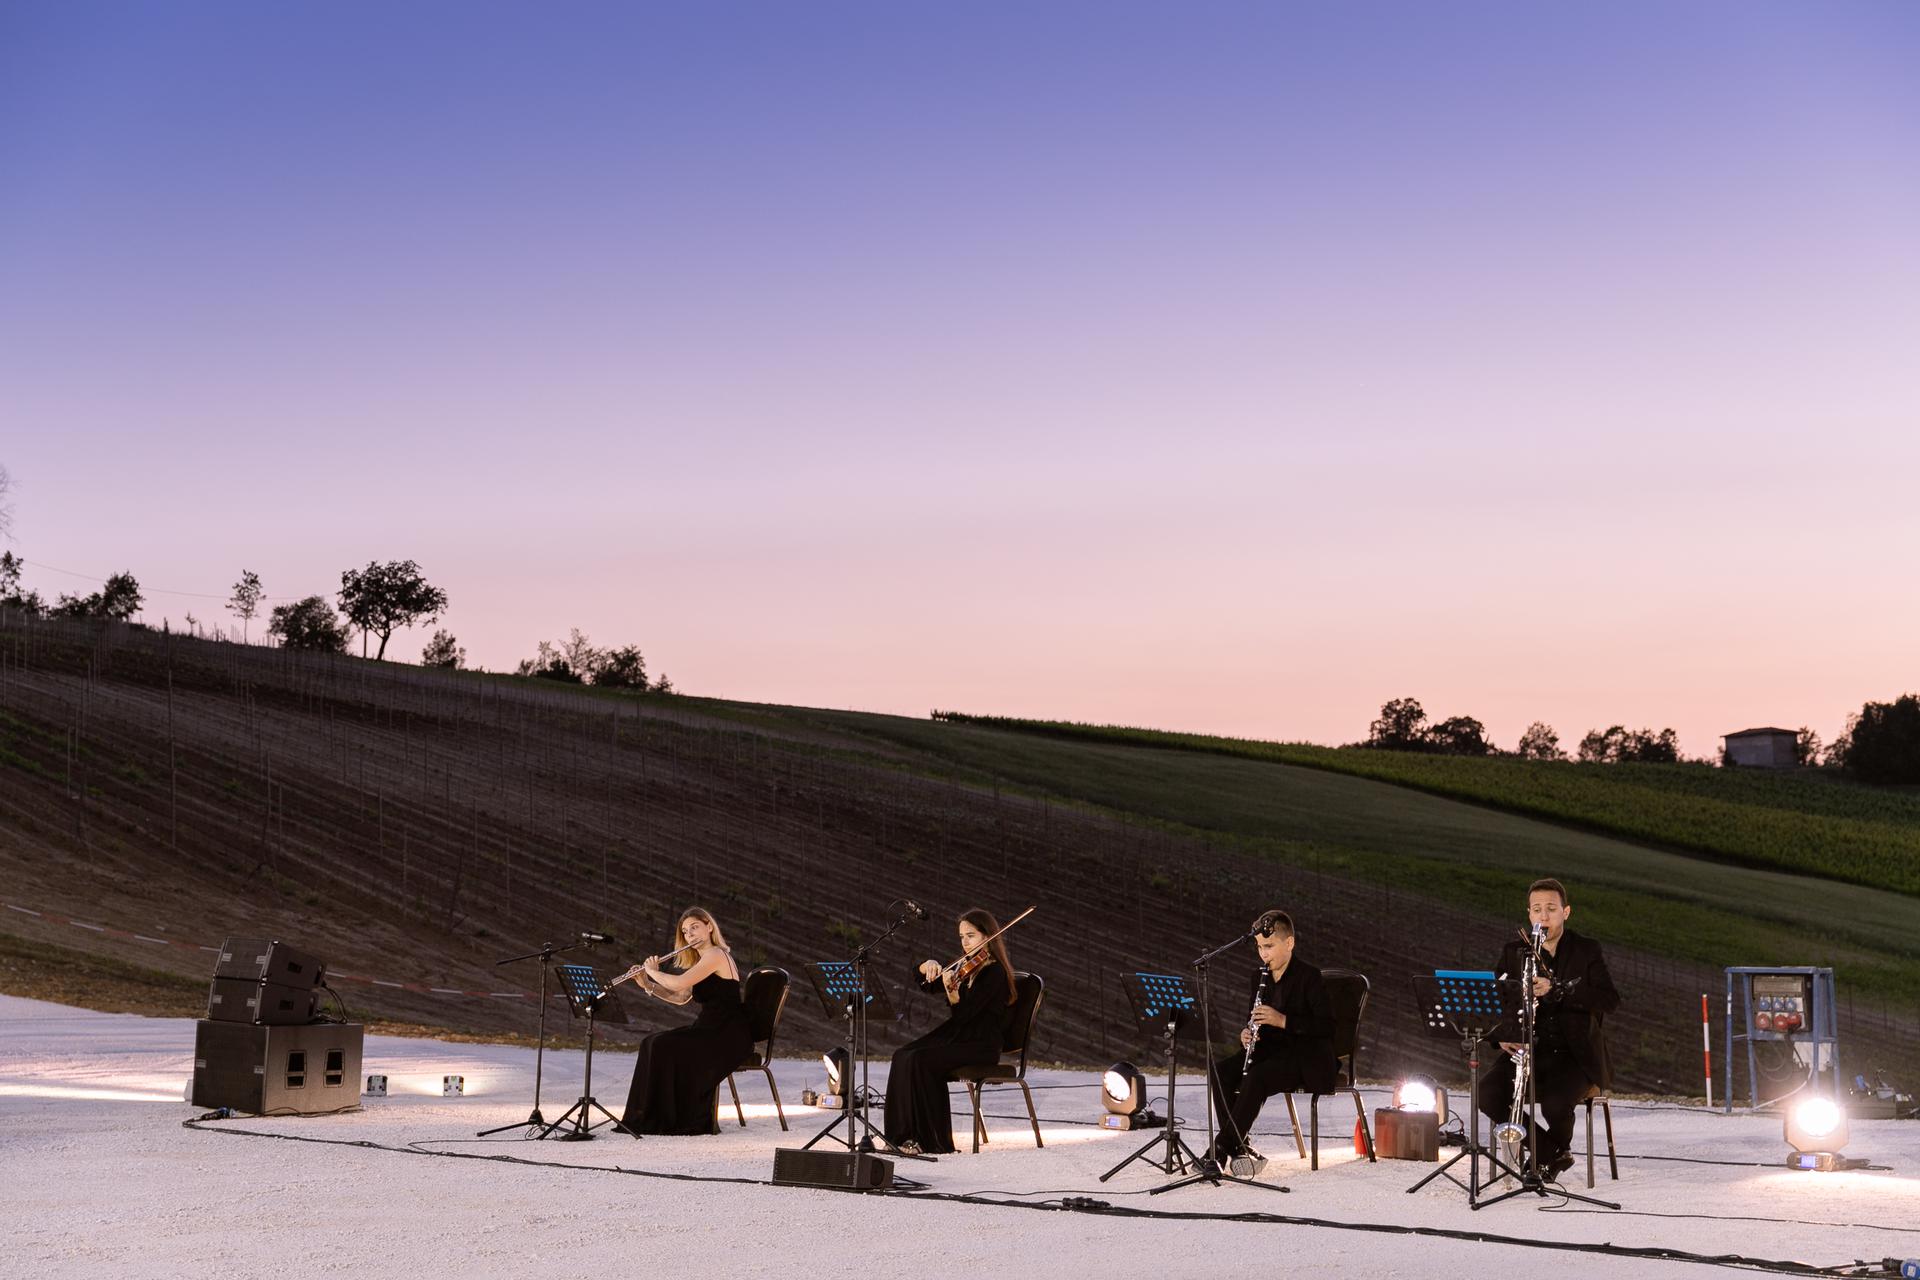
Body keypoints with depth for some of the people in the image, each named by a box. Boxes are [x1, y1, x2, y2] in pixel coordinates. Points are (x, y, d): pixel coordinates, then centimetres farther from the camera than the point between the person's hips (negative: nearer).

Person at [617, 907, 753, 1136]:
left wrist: (654, 971, -4)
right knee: (651, 1044, -3)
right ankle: (649, 1118, -2)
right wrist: (647, 984, 10)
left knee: (665, 1046, -22)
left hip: (729, 1037, -9)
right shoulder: (702, 961, 19)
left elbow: (679, 984, -22)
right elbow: (680, 998, 20)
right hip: (711, 1031, 9)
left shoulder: (716, 954, -12)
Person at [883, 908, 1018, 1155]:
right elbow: (926, 986, 18)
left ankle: (932, 1141, -19)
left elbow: (964, 1013, -19)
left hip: (981, 1045, -8)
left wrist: (951, 989, -34)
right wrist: (928, 966, -2)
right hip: (955, 1036, 8)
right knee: (902, 1056, -15)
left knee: (921, 1060, -27)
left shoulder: (995, 972, -11)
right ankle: (905, 1134, -16)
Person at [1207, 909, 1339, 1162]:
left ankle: (1222, 1148, -26)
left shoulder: (1309, 976, -10)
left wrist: (1283, 1020, -26)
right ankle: (1236, 1146, -15)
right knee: (1220, 1070, -19)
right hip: (1270, 1050, 7)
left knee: (1257, 1076, -33)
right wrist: (1246, 1032, -6)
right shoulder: (1260, 976, 10)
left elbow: (1326, 1027, -17)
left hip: (1308, 1059, -7)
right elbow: (1253, 1020, 19)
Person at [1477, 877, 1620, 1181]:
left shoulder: (1587, 951, 3)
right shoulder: (1513, 952, 11)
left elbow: (1610, 1000, -11)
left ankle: (1559, 1146, 8)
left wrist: (1556, 990, -23)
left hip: (1573, 1053, -3)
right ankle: (1552, 1154, -5)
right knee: (1488, 1093, -26)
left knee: (1556, 1103, -32)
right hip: (1526, 1051, 3)